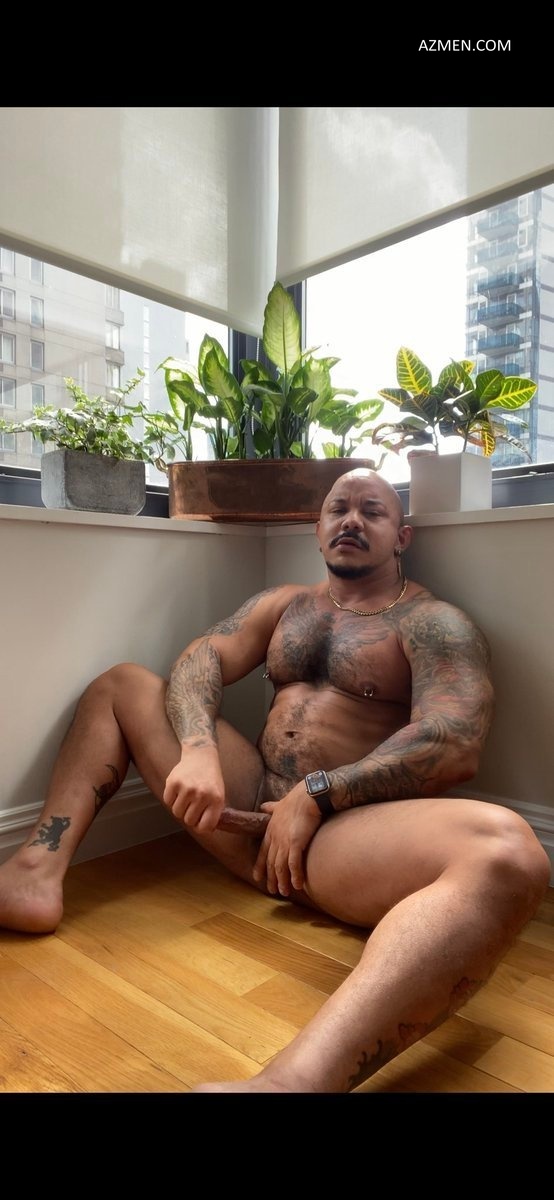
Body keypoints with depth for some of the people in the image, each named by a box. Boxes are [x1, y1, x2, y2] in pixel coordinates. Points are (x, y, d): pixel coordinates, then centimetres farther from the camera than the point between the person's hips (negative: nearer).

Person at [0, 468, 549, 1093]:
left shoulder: (436, 624, 1)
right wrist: (197, 748, -17)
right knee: (118, 685, 12)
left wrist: (316, 795, -21)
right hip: (250, 810, 6)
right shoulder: (284, 603, 17)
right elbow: (200, 658, 4)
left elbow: (453, 745, -15)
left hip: (348, 831, -5)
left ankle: (294, 1079, -56)